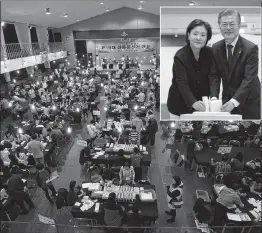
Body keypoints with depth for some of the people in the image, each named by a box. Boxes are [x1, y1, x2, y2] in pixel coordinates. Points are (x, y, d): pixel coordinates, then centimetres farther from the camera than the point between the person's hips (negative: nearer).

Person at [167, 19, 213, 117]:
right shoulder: (180, 56, -18)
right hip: (180, 102, -4)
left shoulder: (209, 53, -3)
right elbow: (182, 83, -28)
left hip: (201, 101, 4)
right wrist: (193, 102, -42)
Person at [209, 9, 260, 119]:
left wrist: (234, 101, -33)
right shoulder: (216, 48, -1)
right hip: (227, 99, 4)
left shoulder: (251, 48, -15)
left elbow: (249, 78, -22)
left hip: (249, 102, -3)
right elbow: (214, 75, -3)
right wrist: (214, 97, -17)